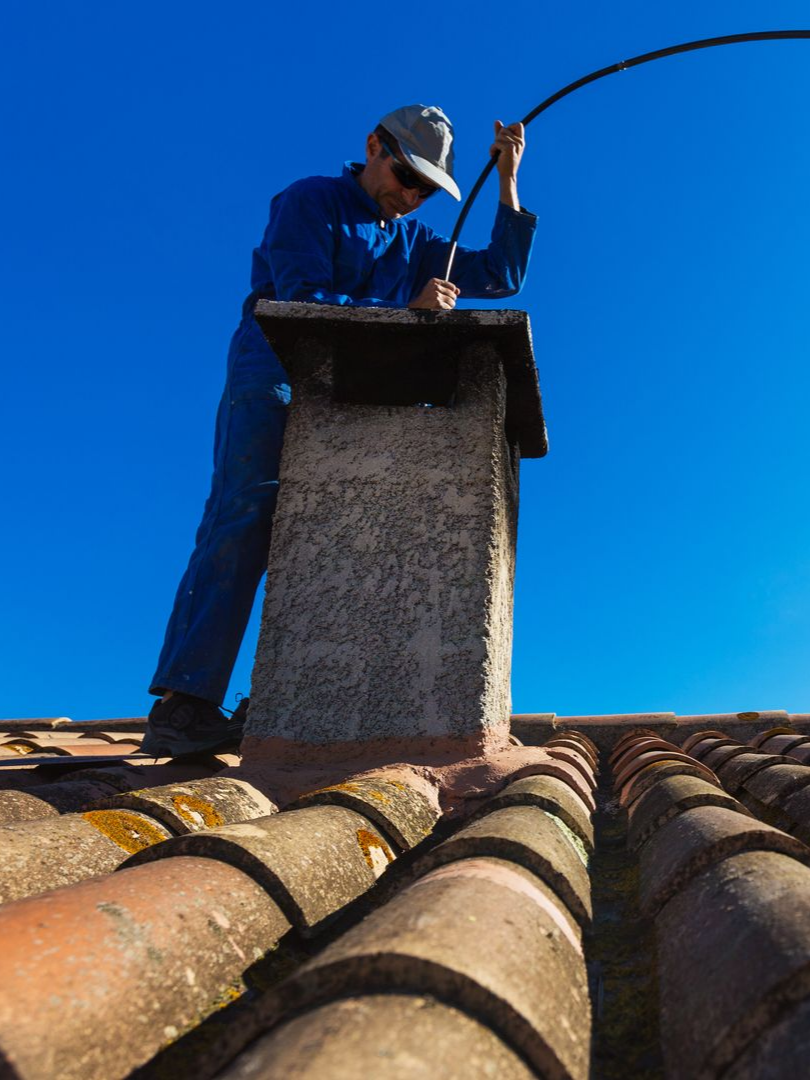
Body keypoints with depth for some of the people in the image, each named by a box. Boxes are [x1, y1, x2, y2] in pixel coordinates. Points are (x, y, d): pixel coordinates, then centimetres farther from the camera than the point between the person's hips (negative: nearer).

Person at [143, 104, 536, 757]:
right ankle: (183, 704, -24)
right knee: (248, 519, -20)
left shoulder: (414, 240, 21)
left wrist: (508, 184, 10)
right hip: (273, 385, -6)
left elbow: (501, 277, 18)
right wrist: (405, 311, -20)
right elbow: (302, 302, -14)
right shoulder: (309, 203, 2)